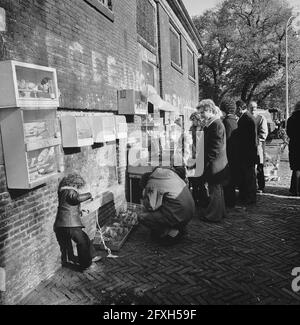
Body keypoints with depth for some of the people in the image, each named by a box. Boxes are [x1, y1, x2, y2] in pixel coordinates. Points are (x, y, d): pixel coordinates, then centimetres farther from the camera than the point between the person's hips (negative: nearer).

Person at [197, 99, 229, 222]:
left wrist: (208, 162, -18)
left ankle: (214, 215, 13)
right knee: (217, 189, 18)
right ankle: (220, 212, 32)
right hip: (214, 163, 10)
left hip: (215, 164, -10)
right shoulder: (211, 123, 12)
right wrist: (206, 161, 16)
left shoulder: (216, 124, -17)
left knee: (215, 189, 1)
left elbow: (216, 147, -21)